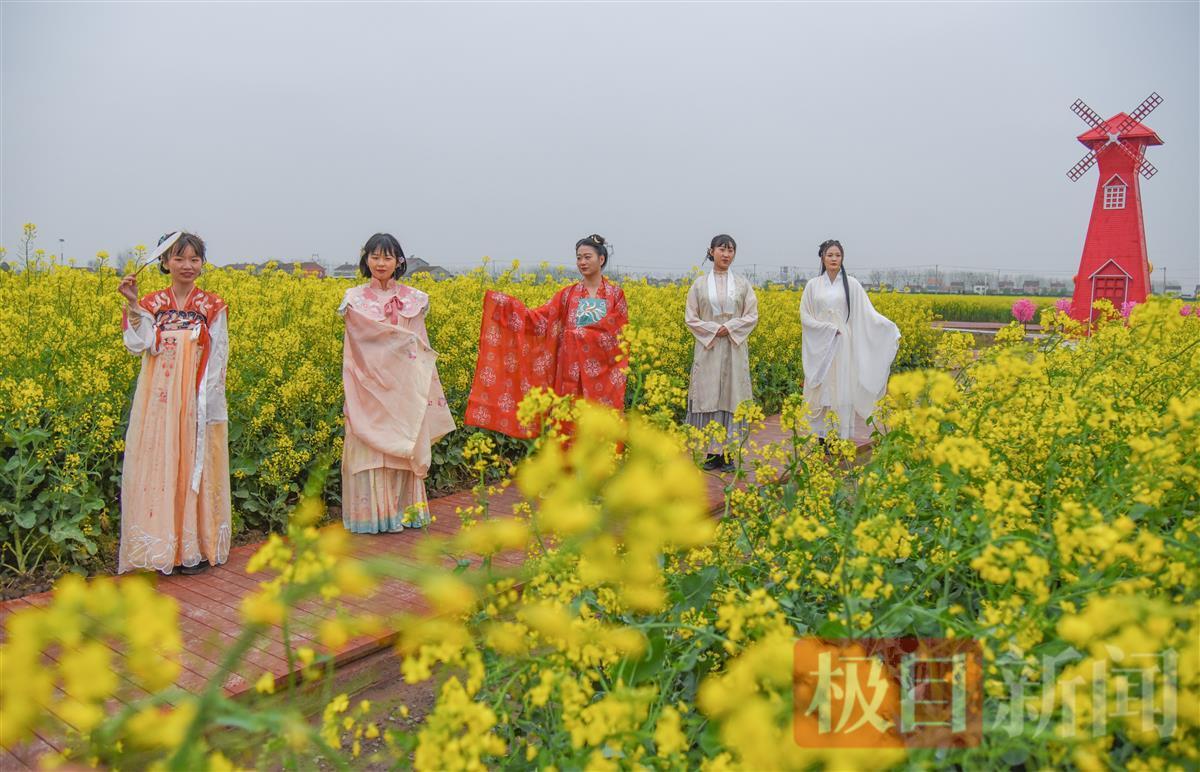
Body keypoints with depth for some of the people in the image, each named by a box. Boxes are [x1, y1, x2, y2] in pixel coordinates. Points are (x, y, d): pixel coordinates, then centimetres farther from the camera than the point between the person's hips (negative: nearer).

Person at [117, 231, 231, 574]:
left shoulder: (213, 307, 1)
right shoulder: (151, 304, 5)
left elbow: (217, 359, -2)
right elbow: (140, 345, -10)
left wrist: (206, 404, -9)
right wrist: (131, 305, -19)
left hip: (197, 403, -2)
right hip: (158, 402, 2)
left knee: (195, 467, 3)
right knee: (156, 467, 3)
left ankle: (195, 547, 12)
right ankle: (158, 545, 14)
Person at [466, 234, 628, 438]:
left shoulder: (615, 294, 3)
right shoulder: (567, 294, 8)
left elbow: (620, 332, -5)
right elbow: (538, 318, 0)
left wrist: (582, 334, -11)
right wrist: (507, 304, -11)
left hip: (603, 373, -2)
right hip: (571, 370, 2)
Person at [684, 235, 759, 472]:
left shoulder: (742, 284, 6)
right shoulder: (700, 284, 4)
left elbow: (752, 316, 3)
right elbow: (691, 318, 1)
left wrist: (729, 327, -13)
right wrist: (714, 330, -13)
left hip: (734, 349, 1)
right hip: (708, 348, -1)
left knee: (731, 396, 0)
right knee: (708, 396, -1)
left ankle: (727, 452, 6)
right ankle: (711, 452, 6)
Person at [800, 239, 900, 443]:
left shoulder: (851, 284, 2)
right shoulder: (812, 285, 4)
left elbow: (867, 312, -2)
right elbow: (805, 317, 1)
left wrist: (891, 326, -15)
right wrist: (828, 328, -11)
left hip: (842, 345, -1)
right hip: (820, 347, 1)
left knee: (842, 389, -1)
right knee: (822, 391, 3)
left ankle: (842, 438, 4)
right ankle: (822, 436, 10)